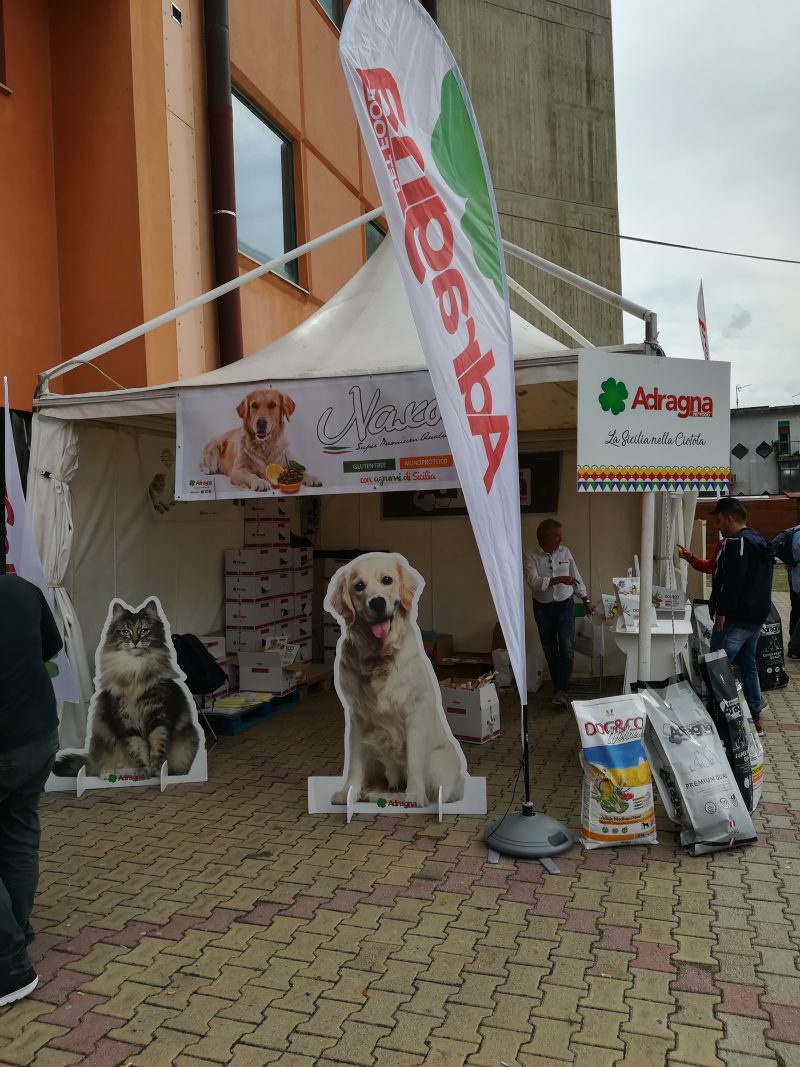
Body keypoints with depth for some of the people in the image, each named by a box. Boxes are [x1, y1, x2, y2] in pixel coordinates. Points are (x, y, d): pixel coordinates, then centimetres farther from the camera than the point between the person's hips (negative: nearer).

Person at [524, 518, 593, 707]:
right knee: (550, 651, 10)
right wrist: (559, 579, -31)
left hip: (565, 606, 1)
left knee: (566, 649, -10)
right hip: (543, 609, -1)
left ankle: (561, 690, -6)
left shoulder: (565, 552, -1)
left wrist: (586, 600, 12)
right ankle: (559, 686, 26)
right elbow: (534, 582, -25)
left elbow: (577, 578, 9)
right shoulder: (530, 557, -11)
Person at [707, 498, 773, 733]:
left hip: (736, 617, -10)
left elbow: (732, 580, -23)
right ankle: (754, 717, 20)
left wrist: (721, 611, -19)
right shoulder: (758, 541, 16)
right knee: (748, 665, 15)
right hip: (756, 616, 10)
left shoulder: (737, 542, -16)